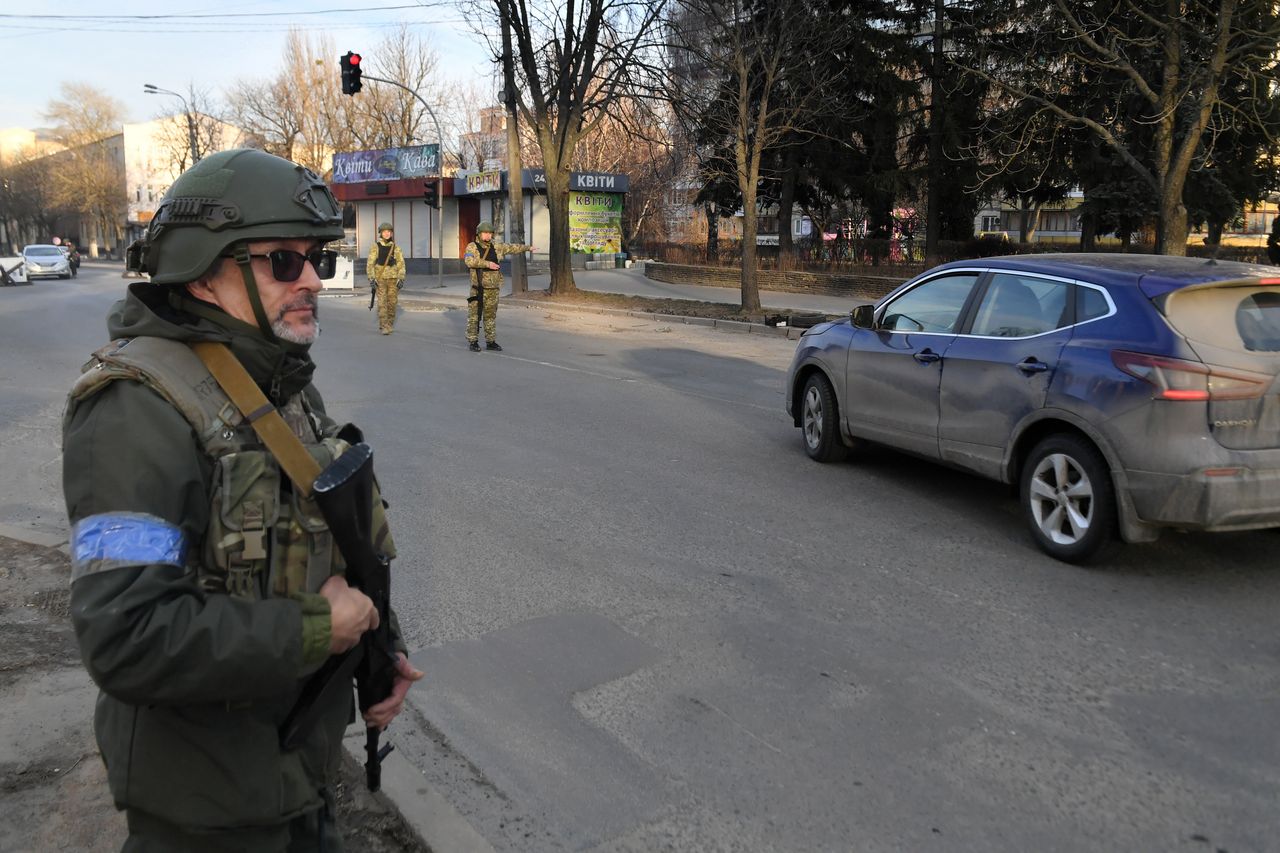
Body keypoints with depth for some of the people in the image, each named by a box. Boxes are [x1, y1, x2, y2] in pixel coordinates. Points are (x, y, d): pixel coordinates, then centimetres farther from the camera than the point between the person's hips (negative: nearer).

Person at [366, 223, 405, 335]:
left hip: (393, 278, 2)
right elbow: (370, 264, -3)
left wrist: (401, 279, -7)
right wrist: (371, 278, -13)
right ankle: (384, 326, -11)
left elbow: (401, 264, 2)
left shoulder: (395, 248, 4)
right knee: (382, 302, -9)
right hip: (380, 278, -2)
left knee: (392, 302, 6)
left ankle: (390, 324, 21)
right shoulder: (375, 247, -2)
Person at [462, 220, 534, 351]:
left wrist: (527, 247, 29)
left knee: (491, 316, 8)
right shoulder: (472, 246, -6)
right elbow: (469, 261, -24)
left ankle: (490, 342, 15)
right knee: (474, 316, 0)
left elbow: (512, 248, 21)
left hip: (492, 288, 4)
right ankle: (473, 342, 7)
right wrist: (487, 264, -30)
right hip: (478, 288, -4)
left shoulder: (496, 247, 8)